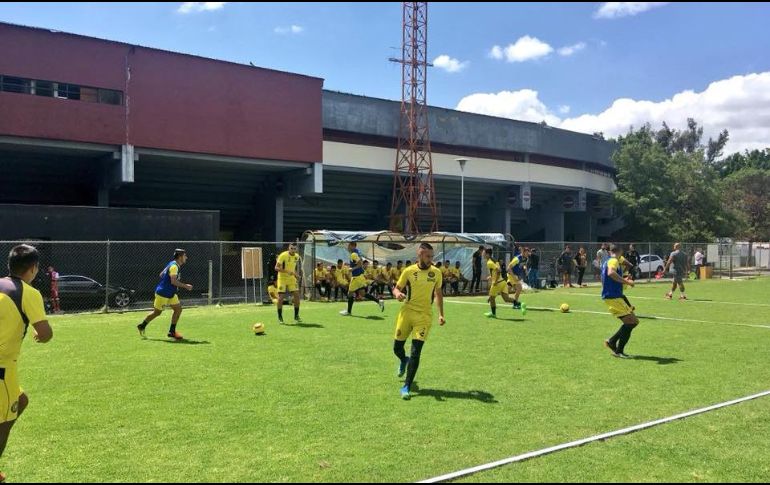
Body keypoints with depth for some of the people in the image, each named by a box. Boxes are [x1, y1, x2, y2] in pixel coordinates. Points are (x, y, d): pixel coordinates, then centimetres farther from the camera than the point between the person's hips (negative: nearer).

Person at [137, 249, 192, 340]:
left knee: (178, 309, 0)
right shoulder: (174, 266, -21)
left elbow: (161, 274, 17)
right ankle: (142, 326, 25)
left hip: (170, 294, 9)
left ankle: (172, 331, 4)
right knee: (157, 312, 5)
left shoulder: (174, 265, 9)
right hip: (162, 293, -9)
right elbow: (173, 281, -30)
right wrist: (185, 286, -23)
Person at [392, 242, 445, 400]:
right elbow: (396, 288, 5)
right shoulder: (409, 271, -4)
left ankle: (407, 387, 1)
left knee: (415, 353, -9)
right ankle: (404, 361, 46)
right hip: (407, 312, 1)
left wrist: (441, 314, 10)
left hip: (425, 315, 0)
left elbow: (438, 293, 14)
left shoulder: (436, 272, 2)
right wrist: (397, 294, -19)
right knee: (397, 348, 8)